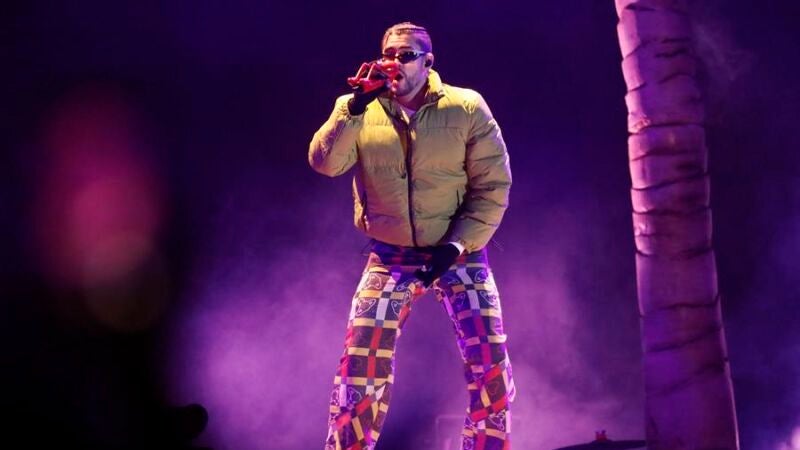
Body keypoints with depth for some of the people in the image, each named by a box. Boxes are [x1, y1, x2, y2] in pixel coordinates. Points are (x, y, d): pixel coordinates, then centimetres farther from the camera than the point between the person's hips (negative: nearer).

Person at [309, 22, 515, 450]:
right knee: (361, 364, -2)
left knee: (490, 366, -9)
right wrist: (354, 107, -22)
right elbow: (324, 162, -13)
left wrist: (456, 246, -15)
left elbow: (493, 185, -6)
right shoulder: (358, 111, 0)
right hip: (390, 257, 1)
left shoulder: (467, 109, -7)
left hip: (459, 254, -1)